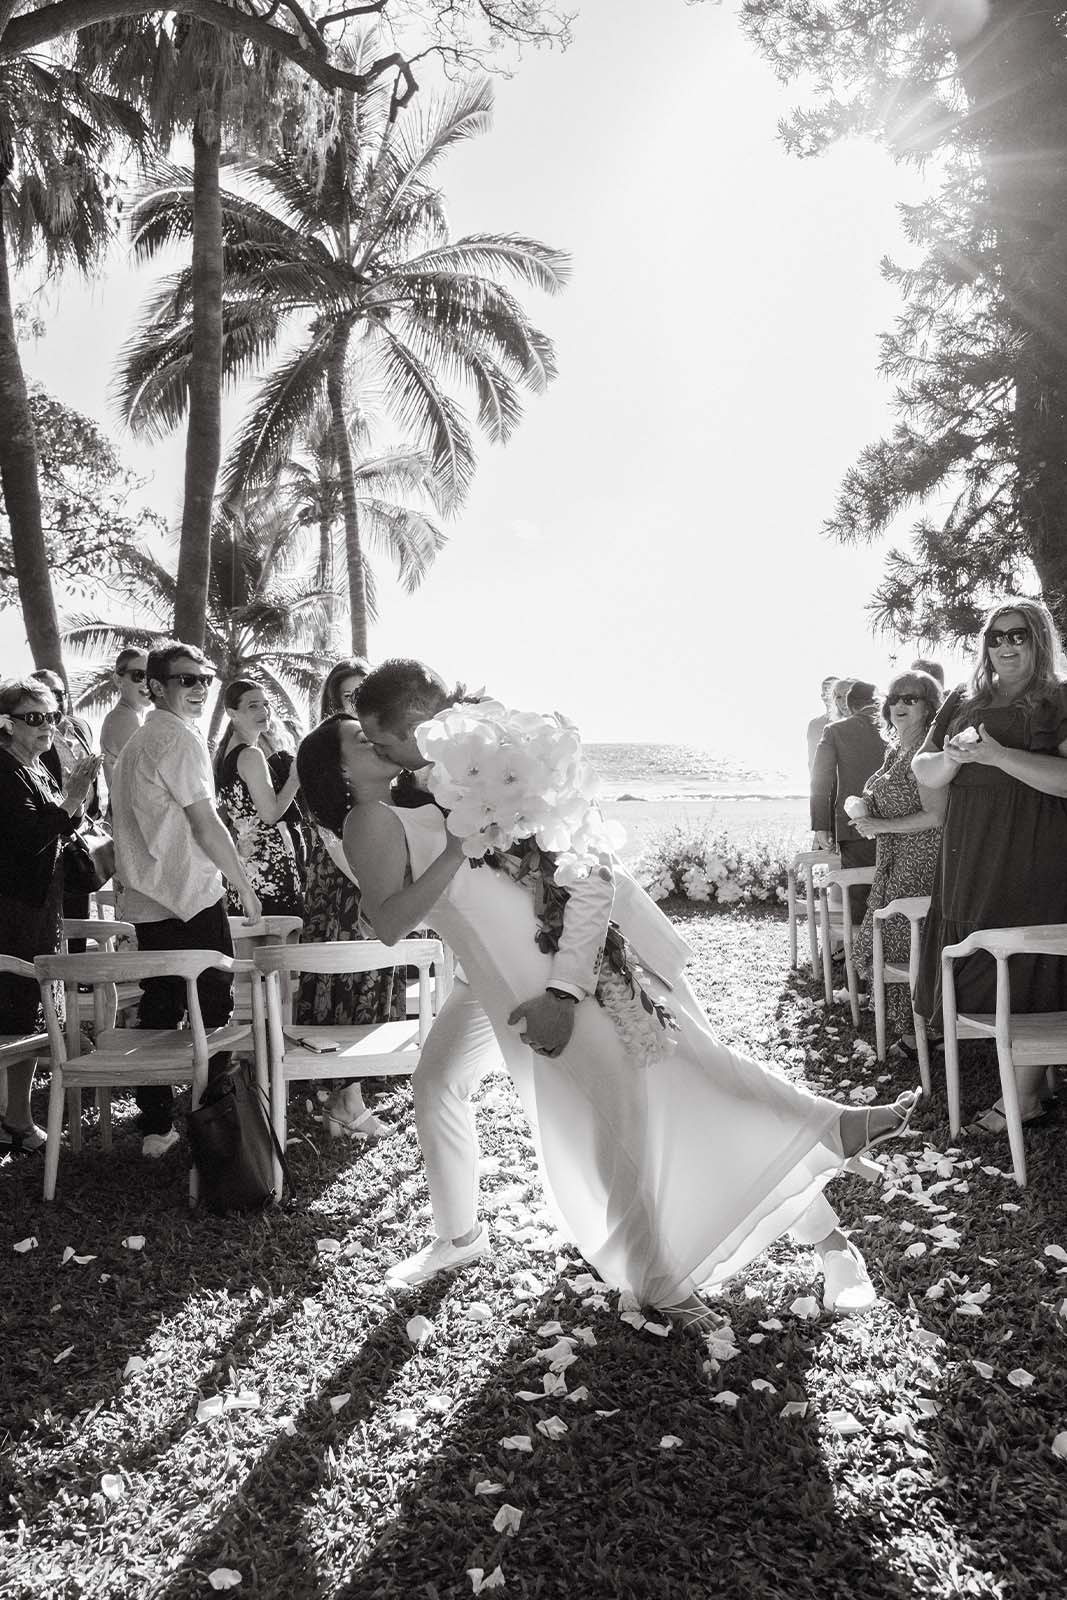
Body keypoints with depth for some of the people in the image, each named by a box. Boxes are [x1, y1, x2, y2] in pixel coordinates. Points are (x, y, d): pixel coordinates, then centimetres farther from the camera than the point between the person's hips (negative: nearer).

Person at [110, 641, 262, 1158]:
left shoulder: (136, 742, 16)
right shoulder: (180, 739, -13)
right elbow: (205, 824, -16)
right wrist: (245, 885, -7)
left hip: (145, 903, 9)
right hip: (192, 900, -9)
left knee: (159, 1010, 12)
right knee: (212, 1011, 1)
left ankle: (155, 1126, 19)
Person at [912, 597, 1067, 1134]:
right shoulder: (963, 702, 14)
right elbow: (924, 773, 12)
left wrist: (997, 754, -20)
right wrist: (954, 755, -10)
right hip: (967, 858, 5)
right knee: (971, 969, 7)